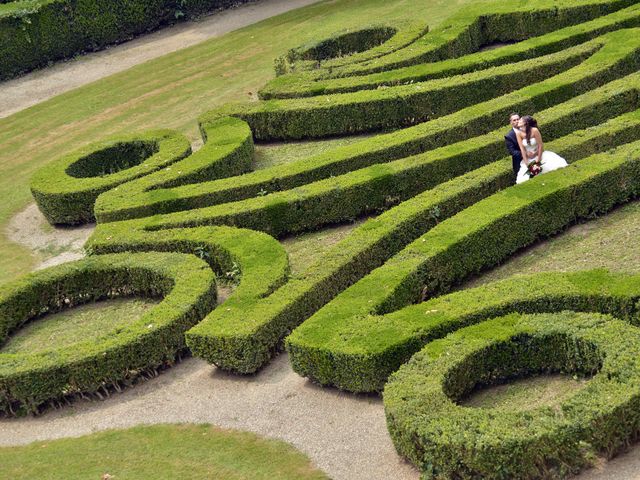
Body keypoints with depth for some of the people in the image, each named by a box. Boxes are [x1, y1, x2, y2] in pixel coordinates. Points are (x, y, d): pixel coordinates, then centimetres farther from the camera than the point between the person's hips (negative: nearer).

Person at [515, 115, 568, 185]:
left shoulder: (534, 130, -17)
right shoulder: (519, 133, -8)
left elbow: (540, 146, -15)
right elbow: (522, 149, -10)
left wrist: (538, 160, -15)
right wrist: (526, 163, -16)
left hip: (540, 154, -2)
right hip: (528, 158, 2)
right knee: (522, 180, -11)